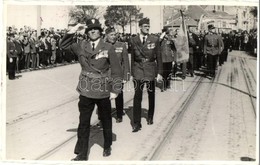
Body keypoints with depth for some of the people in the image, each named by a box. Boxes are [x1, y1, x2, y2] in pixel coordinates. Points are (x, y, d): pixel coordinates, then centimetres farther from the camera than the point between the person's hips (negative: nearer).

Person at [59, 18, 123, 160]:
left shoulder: (108, 48, -5)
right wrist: (71, 32, -5)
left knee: (106, 122, 16)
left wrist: (115, 90, -7)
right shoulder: (81, 46, 3)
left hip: (104, 92, -1)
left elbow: (116, 70, -3)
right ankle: (82, 154, 16)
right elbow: (63, 45, 11)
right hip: (86, 92, 1)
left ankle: (107, 147, 38)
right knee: (83, 123, 4)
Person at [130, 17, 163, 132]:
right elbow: (132, 57, 7)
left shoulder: (155, 39, -1)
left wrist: (159, 73, -2)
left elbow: (159, 57, 1)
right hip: (138, 70, 0)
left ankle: (150, 117, 32)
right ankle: (136, 123, -2)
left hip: (151, 70, 1)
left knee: (151, 96, 12)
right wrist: (132, 73, 8)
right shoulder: (134, 40, 2)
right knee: (137, 97, -7)